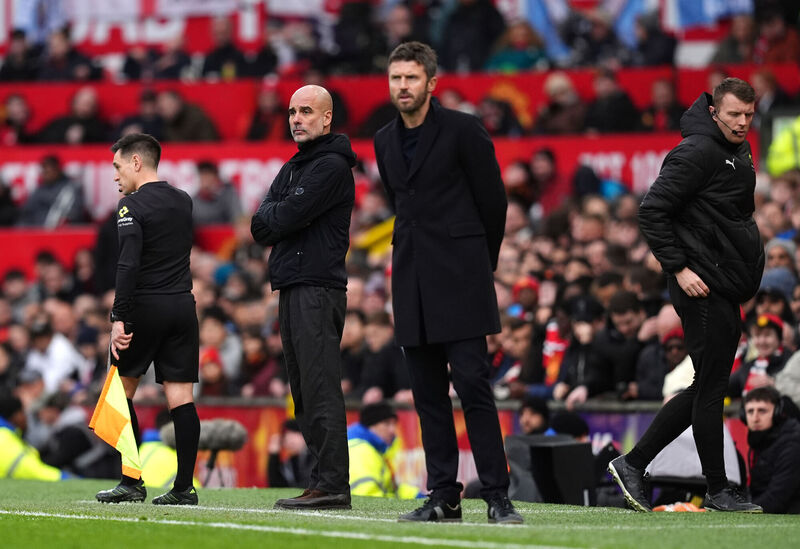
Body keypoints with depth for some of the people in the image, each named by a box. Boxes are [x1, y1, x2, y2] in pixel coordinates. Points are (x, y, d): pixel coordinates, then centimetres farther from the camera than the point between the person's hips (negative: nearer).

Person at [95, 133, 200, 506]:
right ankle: (184, 486, -3)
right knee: (180, 396, 2)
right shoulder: (183, 202, 12)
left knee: (121, 391, 8)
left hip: (145, 307, -6)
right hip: (183, 306, 6)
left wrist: (119, 318, -20)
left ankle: (131, 482, 4)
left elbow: (128, 264, -19)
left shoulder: (132, 205, -9)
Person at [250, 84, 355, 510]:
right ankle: (323, 479, 10)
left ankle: (332, 483, -15)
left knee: (320, 388, -13)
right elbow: (261, 227, 15)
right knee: (304, 391, 8)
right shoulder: (292, 168, 22)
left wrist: (272, 218, 4)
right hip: (291, 288, 10)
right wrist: (281, 219, -4)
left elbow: (285, 218, -16)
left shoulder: (332, 167, -8)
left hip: (318, 287, -10)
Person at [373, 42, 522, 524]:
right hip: (413, 283, 6)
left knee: (474, 385, -11)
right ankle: (443, 497, 7)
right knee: (428, 393, 5)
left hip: (460, 279, -6)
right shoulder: (385, 142, 13)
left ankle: (498, 497, -11)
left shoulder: (462, 130, -5)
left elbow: (493, 201, 0)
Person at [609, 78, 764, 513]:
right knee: (711, 388, -4)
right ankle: (718, 490, 3)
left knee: (707, 388, 11)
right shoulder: (697, 152, -13)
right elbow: (652, 212, -17)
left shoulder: (738, 151, 16)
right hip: (703, 289, -10)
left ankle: (633, 463, 16)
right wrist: (679, 268, -20)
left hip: (727, 292, 10)